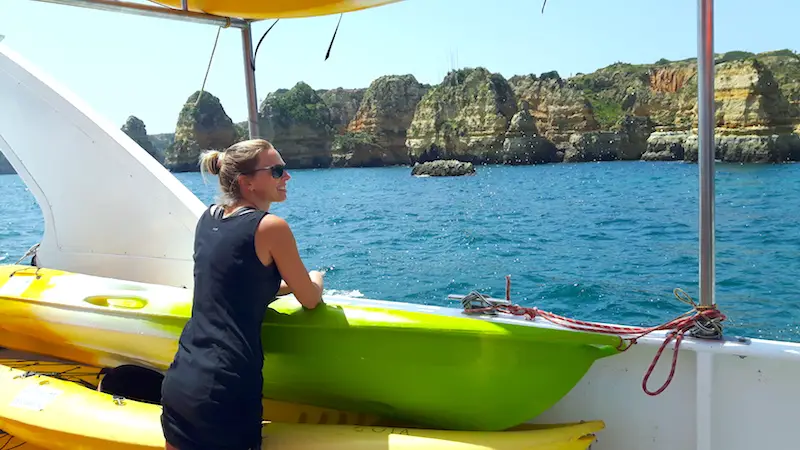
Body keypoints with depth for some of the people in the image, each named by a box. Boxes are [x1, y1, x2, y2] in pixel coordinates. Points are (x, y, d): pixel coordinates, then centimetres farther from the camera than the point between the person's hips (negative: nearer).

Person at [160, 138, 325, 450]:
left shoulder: (208, 218, 10)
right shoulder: (271, 227, -10)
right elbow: (310, 301, 0)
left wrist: (293, 283, 27)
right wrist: (315, 281, 22)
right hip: (224, 395, -7)